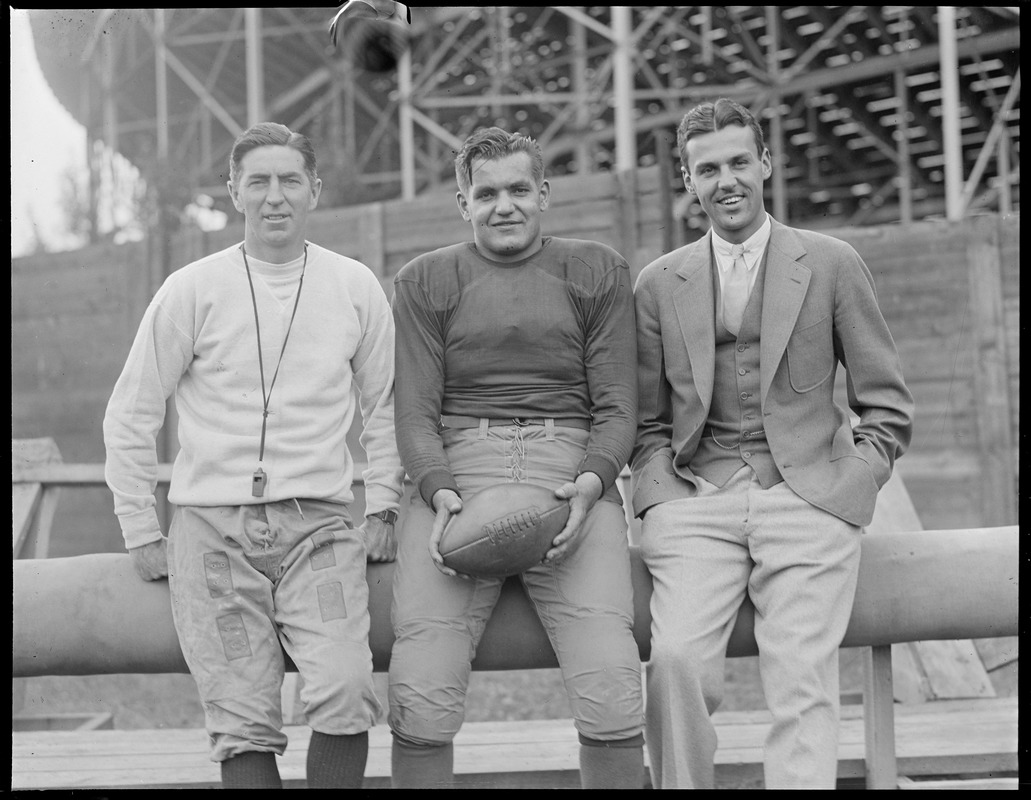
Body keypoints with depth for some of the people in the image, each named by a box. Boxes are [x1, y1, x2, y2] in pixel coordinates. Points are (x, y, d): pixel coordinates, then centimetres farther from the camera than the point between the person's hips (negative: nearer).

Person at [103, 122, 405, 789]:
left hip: (320, 522, 1)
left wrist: (382, 510, 9)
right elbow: (131, 416, 9)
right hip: (213, 526, 0)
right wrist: (141, 530, 6)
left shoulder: (356, 288, 7)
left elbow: (386, 408, 17)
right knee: (244, 723, -5)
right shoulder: (192, 291, 3)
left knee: (345, 696, -19)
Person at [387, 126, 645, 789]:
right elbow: (415, 413, 9)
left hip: (571, 475, 0)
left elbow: (618, 408, 10)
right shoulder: (425, 281, 16)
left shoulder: (598, 271, 16)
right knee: (421, 697, -17)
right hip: (454, 477, 0)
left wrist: (591, 483, -10)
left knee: (612, 688, -19)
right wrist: (441, 494, -11)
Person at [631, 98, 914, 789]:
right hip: (698, 504, 1)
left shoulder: (832, 265, 9)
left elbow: (888, 408, 11)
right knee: (677, 659, -22)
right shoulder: (659, 284, 15)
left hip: (806, 498, -1)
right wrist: (661, 499, 0)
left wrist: (847, 491, -1)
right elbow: (648, 422, 18)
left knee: (802, 674, -19)